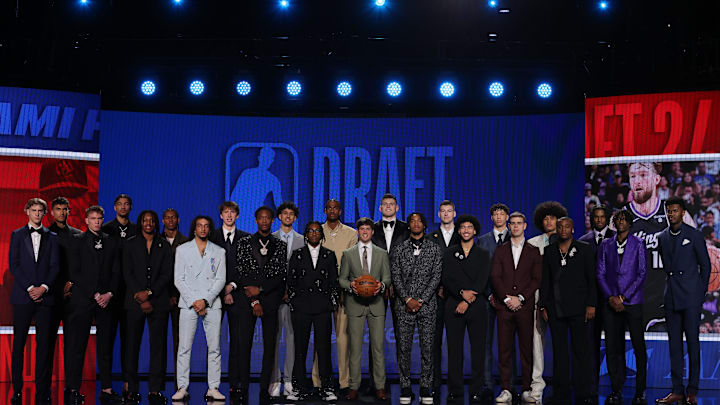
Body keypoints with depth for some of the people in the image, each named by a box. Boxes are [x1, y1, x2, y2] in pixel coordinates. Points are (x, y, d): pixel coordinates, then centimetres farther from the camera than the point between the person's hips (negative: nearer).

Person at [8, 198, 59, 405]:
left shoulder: (52, 237, 12)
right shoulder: (17, 235, 9)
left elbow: (55, 266, 5)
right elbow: (13, 264, 0)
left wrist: (43, 287, -10)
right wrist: (29, 288, -9)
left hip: (44, 296, 1)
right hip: (22, 295, -1)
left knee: (44, 343, 1)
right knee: (19, 343, 2)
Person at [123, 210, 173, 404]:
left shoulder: (164, 245, 12)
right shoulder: (130, 244, 9)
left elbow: (167, 274, 4)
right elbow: (127, 274, 1)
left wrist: (149, 292, -9)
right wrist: (141, 300, -8)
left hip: (158, 301, 1)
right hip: (135, 301, 0)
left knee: (158, 345, -2)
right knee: (132, 345, -1)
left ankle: (155, 389, 1)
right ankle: (132, 389, 4)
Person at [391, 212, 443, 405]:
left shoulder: (435, 249, 7)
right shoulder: (399, 250, 8)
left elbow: (436, 277, -1)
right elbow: (396, 277, 2)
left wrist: (421, 300, -9)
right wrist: (408, 299, -10)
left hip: (427, 305, 0)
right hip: (404, 306, 1)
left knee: (427, 348, 1)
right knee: (404, 348, 2)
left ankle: (426, 389, 9)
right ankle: (405, 389, 9)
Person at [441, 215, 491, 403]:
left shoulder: (483, 255, 10)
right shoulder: (449, 254, 12)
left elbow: (482, 281, -1)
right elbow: (446, 279, 0)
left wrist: (468, 301, -12)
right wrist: (462, 292, -15)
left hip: (477, 307, 0)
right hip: (453, 306, 1)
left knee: (478, 349, 0)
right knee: (454, 350, 1)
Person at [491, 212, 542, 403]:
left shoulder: (534, 251, 10)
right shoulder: (500, 251, 13)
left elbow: (537, 279, 2)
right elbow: (495, 277, 4)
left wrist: (520, 298, -9)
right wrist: (507, 298, -8)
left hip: (525, 306, -1)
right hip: (504, 306, 1)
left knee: (527, 348, 0)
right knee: (504, 349, -1)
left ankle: (527, 389, 6)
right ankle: (506, 389, 3)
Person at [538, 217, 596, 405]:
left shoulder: (584, 249, 6)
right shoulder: (549, 251, 11)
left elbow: (591, 279, 3)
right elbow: (545, 280, 11)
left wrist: (591, 304, -5)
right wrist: (543, 305, 5)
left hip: (578, 308, -2)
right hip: (555, 308, 2)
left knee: (580, 351, 0)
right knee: (559, 351, 5)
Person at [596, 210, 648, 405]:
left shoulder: (638, 244, 4)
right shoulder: (605, 245, 11)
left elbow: (642, 273, -2)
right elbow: (600, 274, 8)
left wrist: (623, 297, -8)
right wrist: (610, 297, -6)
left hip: (633, 301, -2)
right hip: (610, 303, 2)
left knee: (639, 347, -1)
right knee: (612, 348, 1)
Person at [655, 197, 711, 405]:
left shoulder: (694, 235, -1)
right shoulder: (663, 238, 12)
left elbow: (705, 264, 3)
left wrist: (701, 291, 3)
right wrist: (673, 284, 13)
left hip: (690, 295, -5)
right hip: (671, 295, 5)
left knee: (692, 342, -2)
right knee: (674, 343, 5)